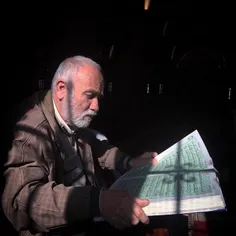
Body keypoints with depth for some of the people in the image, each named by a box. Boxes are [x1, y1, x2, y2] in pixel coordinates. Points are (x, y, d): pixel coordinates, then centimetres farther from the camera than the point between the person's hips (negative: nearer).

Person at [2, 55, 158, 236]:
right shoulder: (32, 131, -26)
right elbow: (21, 198, -40)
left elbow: (95, 146, 19)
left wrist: (130, 162, 0)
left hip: (90, 218, 8)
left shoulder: (75, 119, 0)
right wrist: (97, 201, -50)